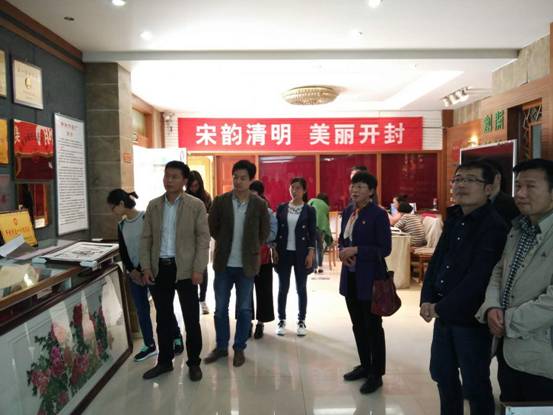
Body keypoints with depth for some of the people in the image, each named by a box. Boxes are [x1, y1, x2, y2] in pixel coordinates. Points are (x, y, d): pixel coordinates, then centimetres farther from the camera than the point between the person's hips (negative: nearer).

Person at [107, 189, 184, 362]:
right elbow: (123, 252, 7)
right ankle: (150, 345, 23)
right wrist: (131, 270, -7)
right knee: (141, 310, 9)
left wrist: (144, 269, -14)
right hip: (133, 273, 6)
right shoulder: (121, 225, 7)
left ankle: (177, 337, 24)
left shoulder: (145, 218, -12)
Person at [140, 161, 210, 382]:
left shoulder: (196, 205, -5)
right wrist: (146, 267, 0)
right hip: (159, 268, 4)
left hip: (185, 269, -3)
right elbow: (146, 238, 8)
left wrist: (198, 269, -13)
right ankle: (164, 361, 29)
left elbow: (203, 239, -6)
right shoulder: (153, 205, 6)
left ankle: (194, 363, 21)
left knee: (191, 319, 5)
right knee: (163, 318, 14)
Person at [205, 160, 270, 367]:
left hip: (247, 264, -1)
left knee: (244, 309, 9)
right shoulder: (220, 201, -4)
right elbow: (212, 227, 8)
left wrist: (252, 248, 6)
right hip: (224, 263, 1)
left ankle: (239, 348, 25)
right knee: (220, 308, 10)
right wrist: (225, 244, 9)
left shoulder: (259, 204, -5)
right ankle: (221, 346, 28)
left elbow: (264, 232, 7)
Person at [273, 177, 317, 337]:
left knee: (301, 288, 7)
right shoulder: (281, 208, 4)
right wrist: (274, 249, -2)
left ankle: (301, 321, 19)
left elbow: (313, 233, -2)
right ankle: (281, 320, 18)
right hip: (284, 252, 2)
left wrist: (311, 253, -10)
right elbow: (276, 230, 5)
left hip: (301, 253, -1)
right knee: (283, 288, 6)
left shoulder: (309, 210, -1)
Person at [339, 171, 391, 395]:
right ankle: (365, 365, 34)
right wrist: (342, 252, -6)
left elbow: (384, 249, -15)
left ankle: (376, 374, 20)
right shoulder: (347, 211, 7)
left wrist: (356, 250, -20)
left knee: (373, 326, 5)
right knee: (358, 325, 17)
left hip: (370, 278, -7)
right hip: (350, 276, 7)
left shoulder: (378, 214, -13)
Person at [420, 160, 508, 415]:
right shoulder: (453, 219, 7)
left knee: (474, 384, 9)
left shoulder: (494, 226, -17)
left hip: (471, 318, -7)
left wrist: (441, 307, -17)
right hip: (444, 313, 7)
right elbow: (436, 260, 8)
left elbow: (478, 278, -22)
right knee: (441, 373, 20)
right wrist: (427, 299, -3)